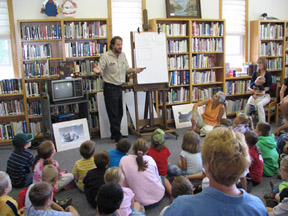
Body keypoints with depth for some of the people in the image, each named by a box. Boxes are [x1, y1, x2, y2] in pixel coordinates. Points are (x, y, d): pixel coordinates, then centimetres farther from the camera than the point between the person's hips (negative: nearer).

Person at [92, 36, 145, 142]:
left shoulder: (123, 55, 9)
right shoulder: (105, 56, -9)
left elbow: (126, 69, 13)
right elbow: (101, 70, -12)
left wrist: (134, 70, -5)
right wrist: (97, 71, -35)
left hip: (119, 87, 7)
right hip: (110, 88, -7)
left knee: (119, 113, 14)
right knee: (113, 114, -2)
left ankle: (115, 134, 29)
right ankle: (117, 136, 8)